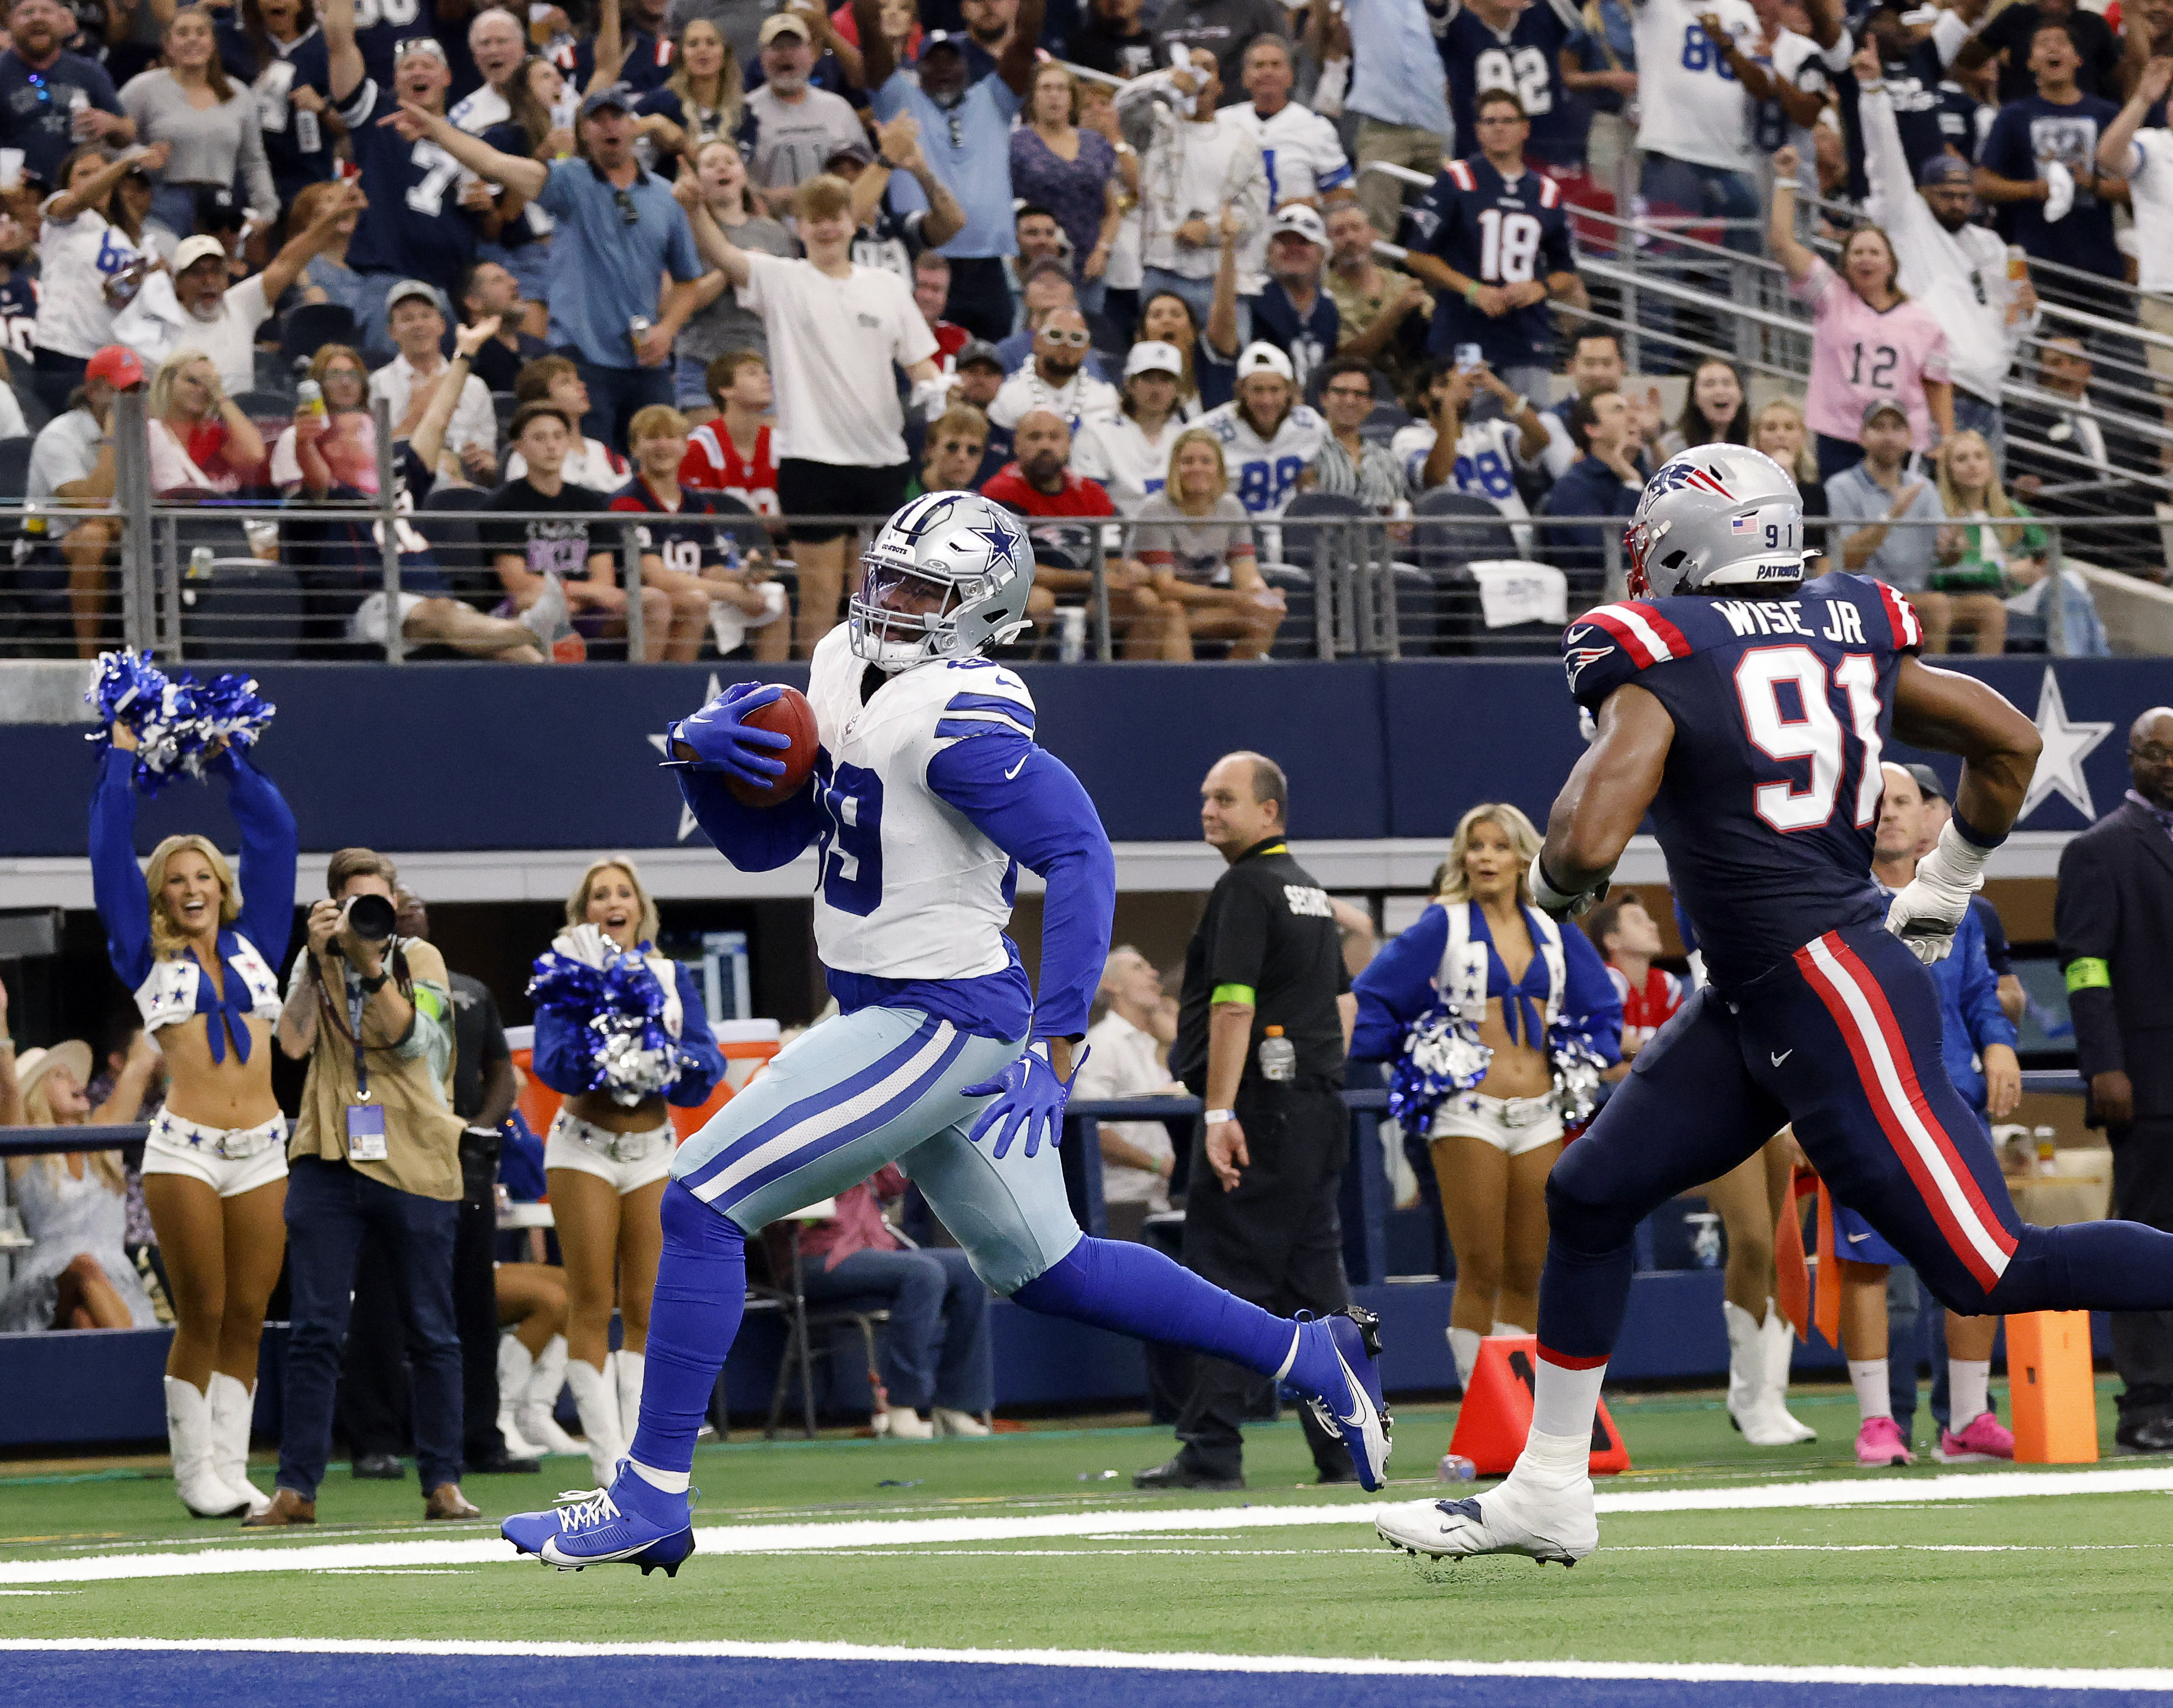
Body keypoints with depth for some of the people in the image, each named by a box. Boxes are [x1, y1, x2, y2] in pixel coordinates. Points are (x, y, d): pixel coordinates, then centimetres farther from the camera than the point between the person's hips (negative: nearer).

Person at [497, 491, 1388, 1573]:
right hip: (900, 1015, 10)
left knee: (702, 1203, -10)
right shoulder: (847, 679, 9)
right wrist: (701, 753, -5)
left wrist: (1054, 1049, -30)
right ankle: (1311, 1359, 28)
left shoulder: (959, 719, -19)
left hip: (936, 1022, -10)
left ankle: (652, 1496, -5)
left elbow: (1079, 856, -26)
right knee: (1042, 1268, 20)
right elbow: (762, 843, 16)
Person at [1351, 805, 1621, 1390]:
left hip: (1540, 1116, 4)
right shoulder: (1443, 928, 2)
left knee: (1527, 1275, 5)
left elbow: (1603, 1007, 23)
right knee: (1480, 1274, -6)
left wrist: (1584, 1067, 12)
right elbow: (1370, 999, 2)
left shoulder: (1554, 933, 12)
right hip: (1469, 1115, -4)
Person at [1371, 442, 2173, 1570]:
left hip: (1833, 1000, -9)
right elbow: (2010, 742, 16)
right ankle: (1547, 1493, 20)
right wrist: (1940, 892, 26)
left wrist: (1553, 878, 2)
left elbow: (1588, 843, -21)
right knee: (1590, 1194, 12)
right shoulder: (1849, 633, 10)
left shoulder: (1661, 662, -11)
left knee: (1989, 1272, -9)